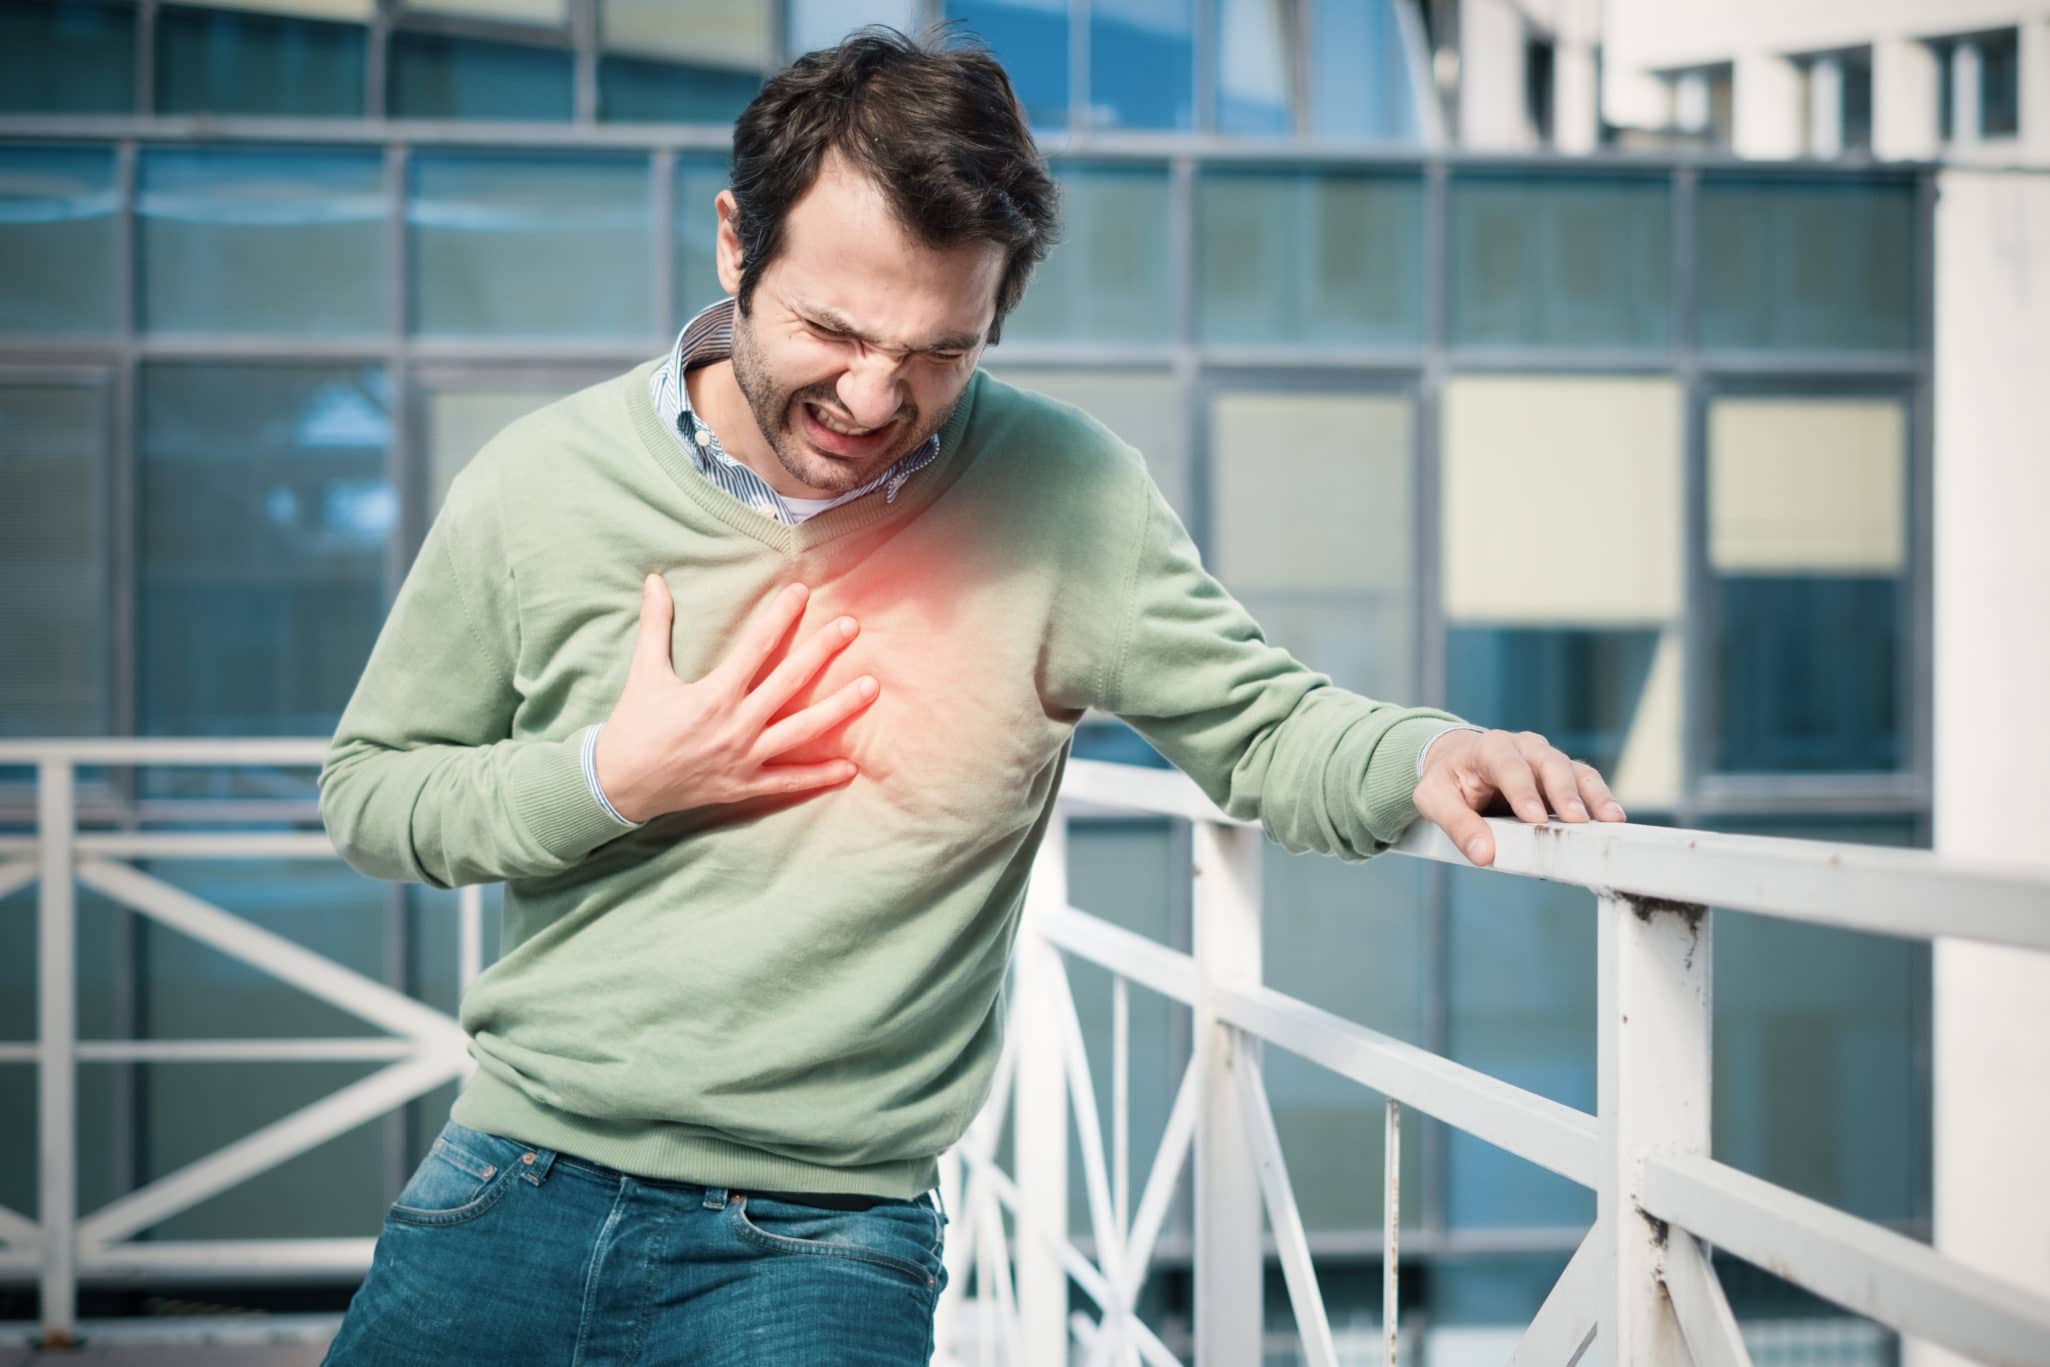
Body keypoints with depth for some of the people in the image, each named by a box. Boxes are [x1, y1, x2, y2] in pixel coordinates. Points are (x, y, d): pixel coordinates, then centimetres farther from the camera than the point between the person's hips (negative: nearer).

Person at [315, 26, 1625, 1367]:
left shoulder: (1062, 495, -7)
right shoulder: (537, 486, -4)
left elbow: (1261, 727, 0)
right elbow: (366, 789, 5)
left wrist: (1425, 755, -21)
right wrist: (608, 782, -11)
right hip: (519, 1179, 2)